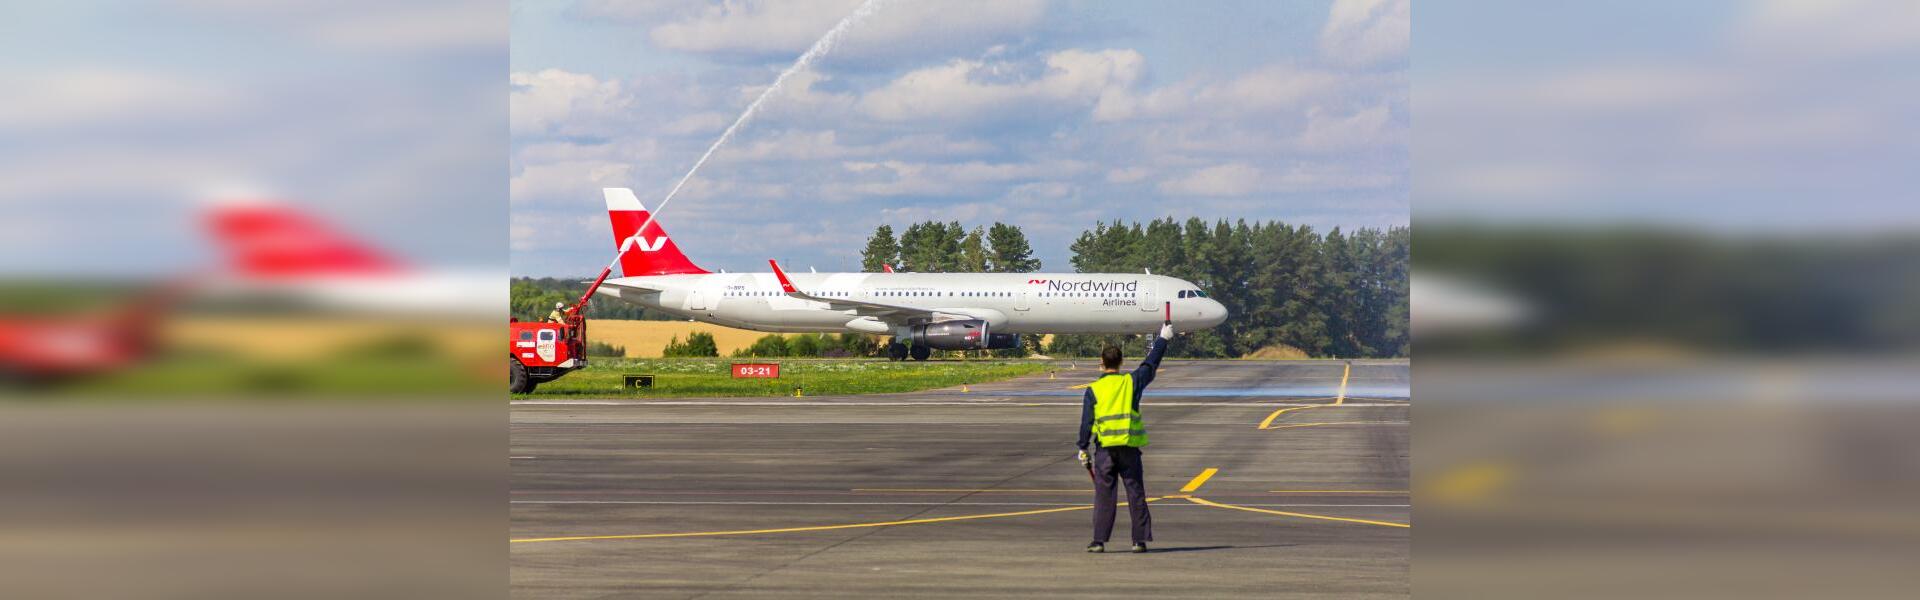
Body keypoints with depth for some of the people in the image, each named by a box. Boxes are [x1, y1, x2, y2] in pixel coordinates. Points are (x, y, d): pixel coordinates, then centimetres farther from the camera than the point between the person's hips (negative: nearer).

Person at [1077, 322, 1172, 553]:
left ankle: (1099, 540, 1)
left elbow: (1086, 422, -1)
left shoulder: (1093, 390, 0)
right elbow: (1150, 364, 16)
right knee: (1135, 493, 7)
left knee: (1103, 494, 2)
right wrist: (1163, 338, 28)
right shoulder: (1131, 382, 3)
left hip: (1104, 448, -1)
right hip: (1130, 447, 1)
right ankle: (1140, 539, 8)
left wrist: (1083, 448, 6)